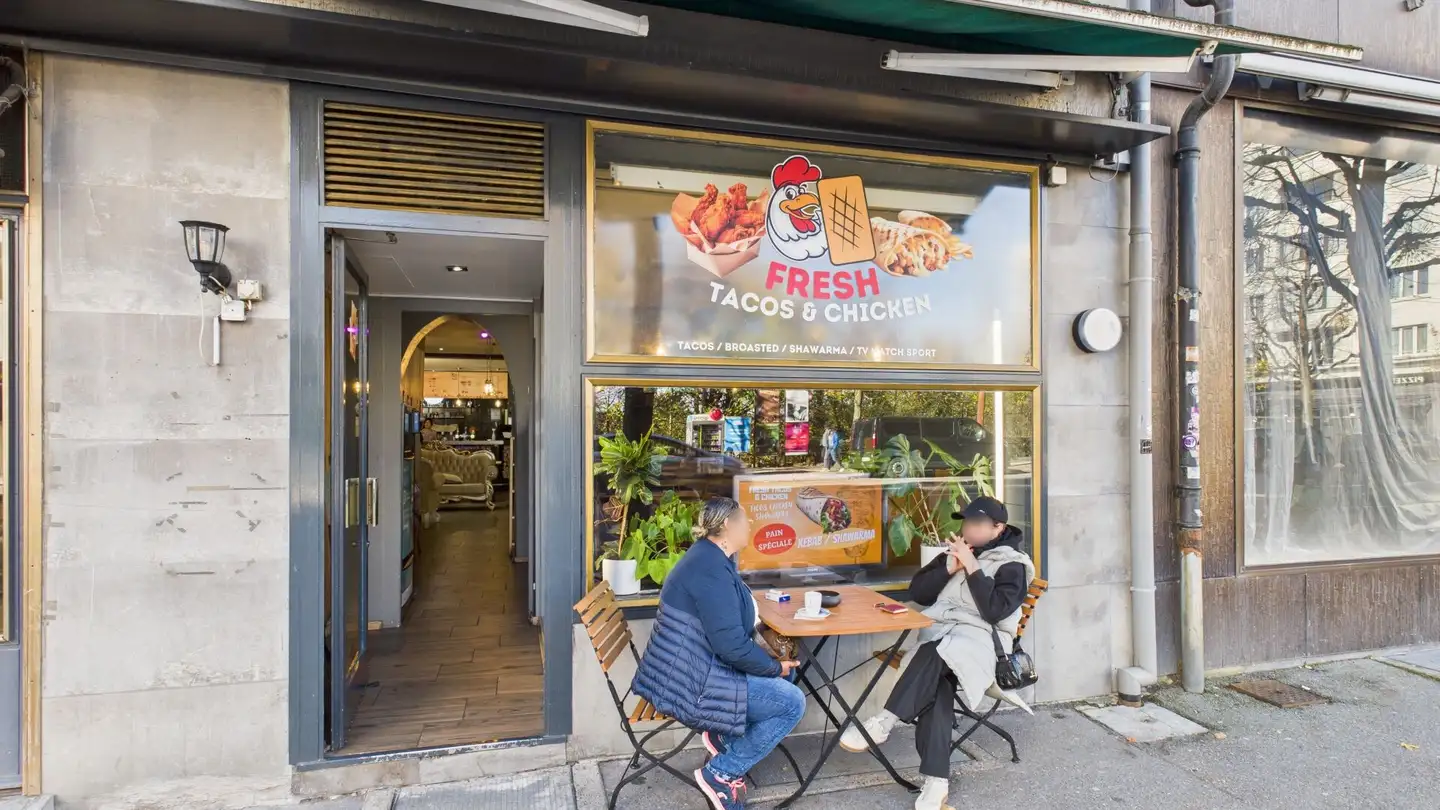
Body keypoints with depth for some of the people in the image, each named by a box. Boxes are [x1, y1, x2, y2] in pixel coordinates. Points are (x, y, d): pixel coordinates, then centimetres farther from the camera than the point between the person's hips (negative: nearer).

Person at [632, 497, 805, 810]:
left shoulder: (710, 558, 10)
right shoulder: (711, 567, -24)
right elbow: (731, 644, -27)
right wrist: (775, 668, -11)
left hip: (686, 670, 11)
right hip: (689, 682, -11)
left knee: (785, 671, 16)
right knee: (792, 702, -10)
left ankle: (723, 735, 15)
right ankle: (721, 773, 1)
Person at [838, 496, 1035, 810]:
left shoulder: (1011, 565, 4)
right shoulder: (955, 553, 19)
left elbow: (994, 611, -12)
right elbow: (917, 592, 12)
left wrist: (971, 567, -13)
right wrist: (949, 569, -2)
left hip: (980, 640, -4)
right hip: (939, 634, 4)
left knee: (935, 653, -36)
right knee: (936, 683, -28)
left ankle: (885, 721, -30)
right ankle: (936, 781, -31)